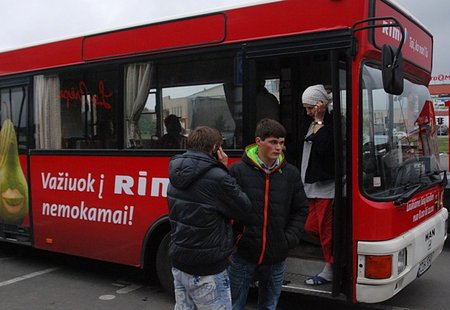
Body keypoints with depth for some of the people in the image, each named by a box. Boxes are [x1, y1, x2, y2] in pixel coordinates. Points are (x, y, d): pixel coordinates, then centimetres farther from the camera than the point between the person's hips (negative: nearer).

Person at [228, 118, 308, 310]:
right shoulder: (237, 171, -8)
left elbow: (301, 210, 9)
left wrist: (290, 239, -2)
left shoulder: (291, 173, 2)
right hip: (243, 254, -3)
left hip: (276, 258, 3)